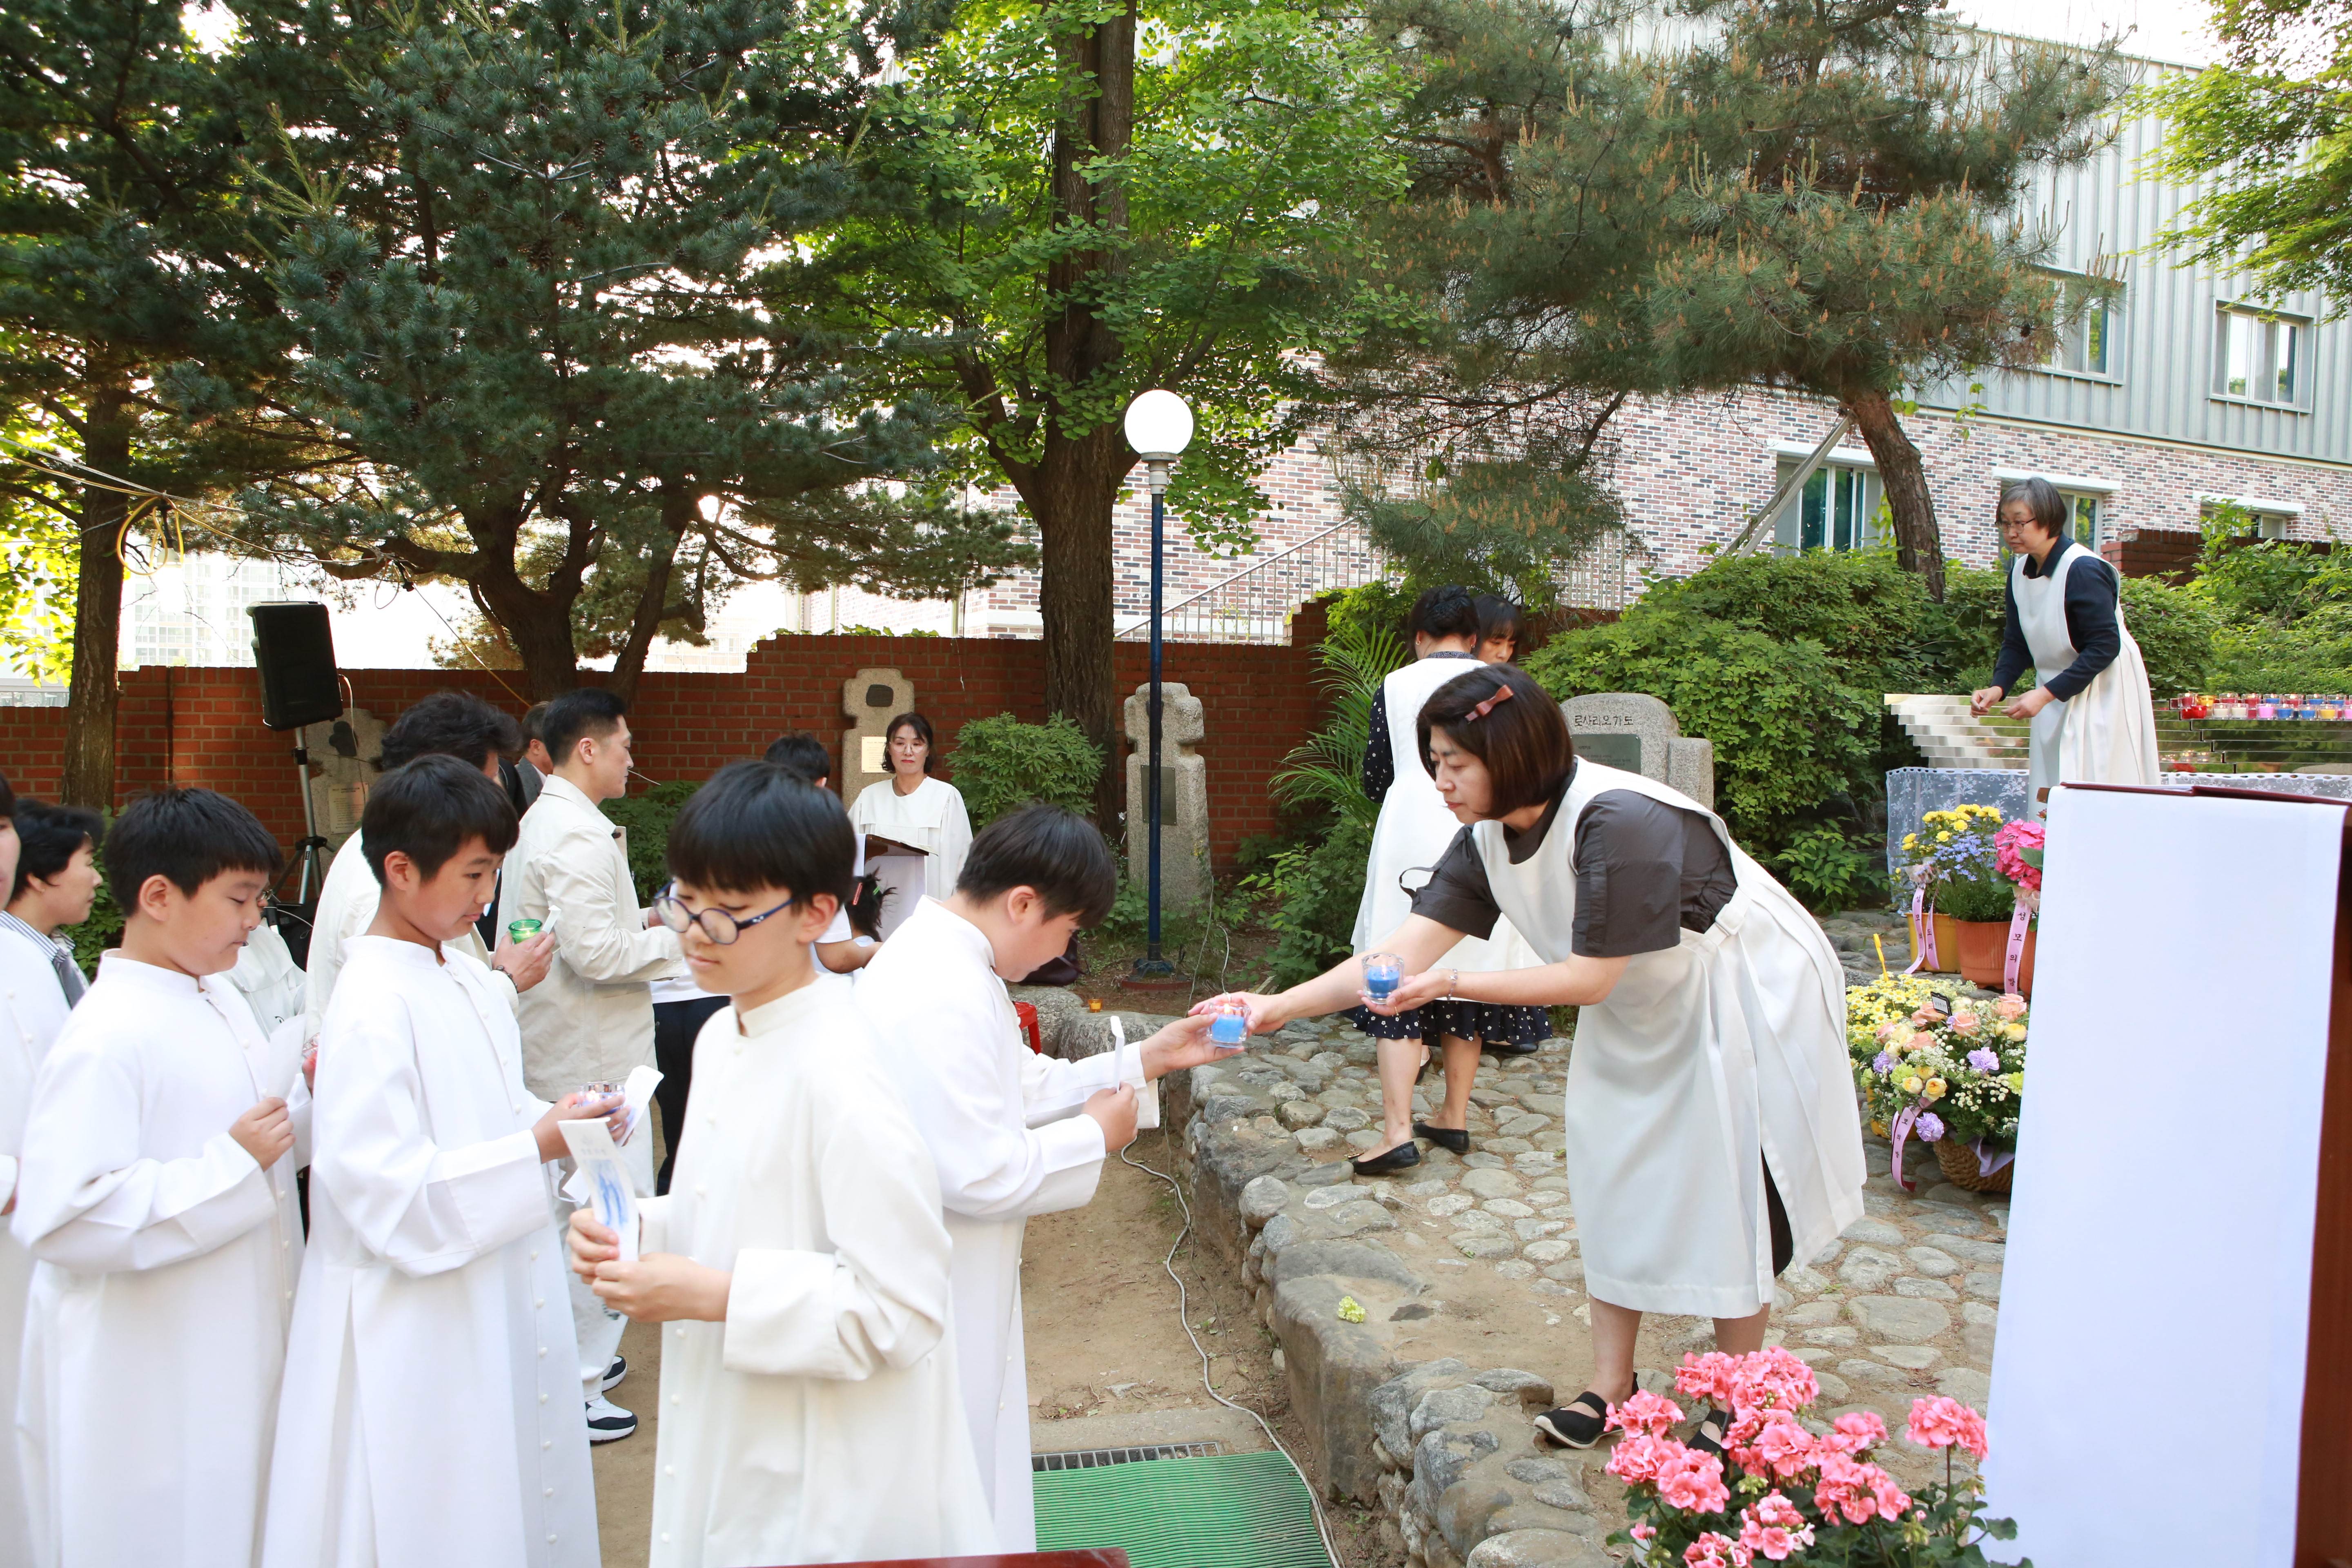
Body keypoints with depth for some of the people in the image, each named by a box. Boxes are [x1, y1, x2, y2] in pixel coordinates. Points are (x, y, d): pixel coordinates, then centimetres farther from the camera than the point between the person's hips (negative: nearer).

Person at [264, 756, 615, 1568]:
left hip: (504, 1309, 8)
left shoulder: (468, 976, 6)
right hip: (421, 1335, -8)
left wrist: (559, 1120, -1)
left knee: (521, 1502, 18)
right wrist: (537, 1149, -27)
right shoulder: (372, 1007, -20)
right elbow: (390, 1196, -24)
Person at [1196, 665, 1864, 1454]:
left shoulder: (1618, 821, -34)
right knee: (1612, 1187, 8)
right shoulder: (1489, 840, -9)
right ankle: (1610, 1387, 22)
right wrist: (1282, 1005, -22)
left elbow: (1589, 977, -30)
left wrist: (1453, 985, -35)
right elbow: (1407, 947, -13)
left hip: (1745, 999, -7)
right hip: (1642, 1015, 8)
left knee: (1727, 1198, 0)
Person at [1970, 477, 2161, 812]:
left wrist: (2046, 694, -26)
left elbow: (2105, 647, -22)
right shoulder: (2020, 571, 3)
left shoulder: (2083, 571, -21)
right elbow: (2017, 644, 7)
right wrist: (1998, 688, -11)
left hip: (2102, 693, -7)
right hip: (2057, 695, 8)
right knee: (2047, 799, 5)